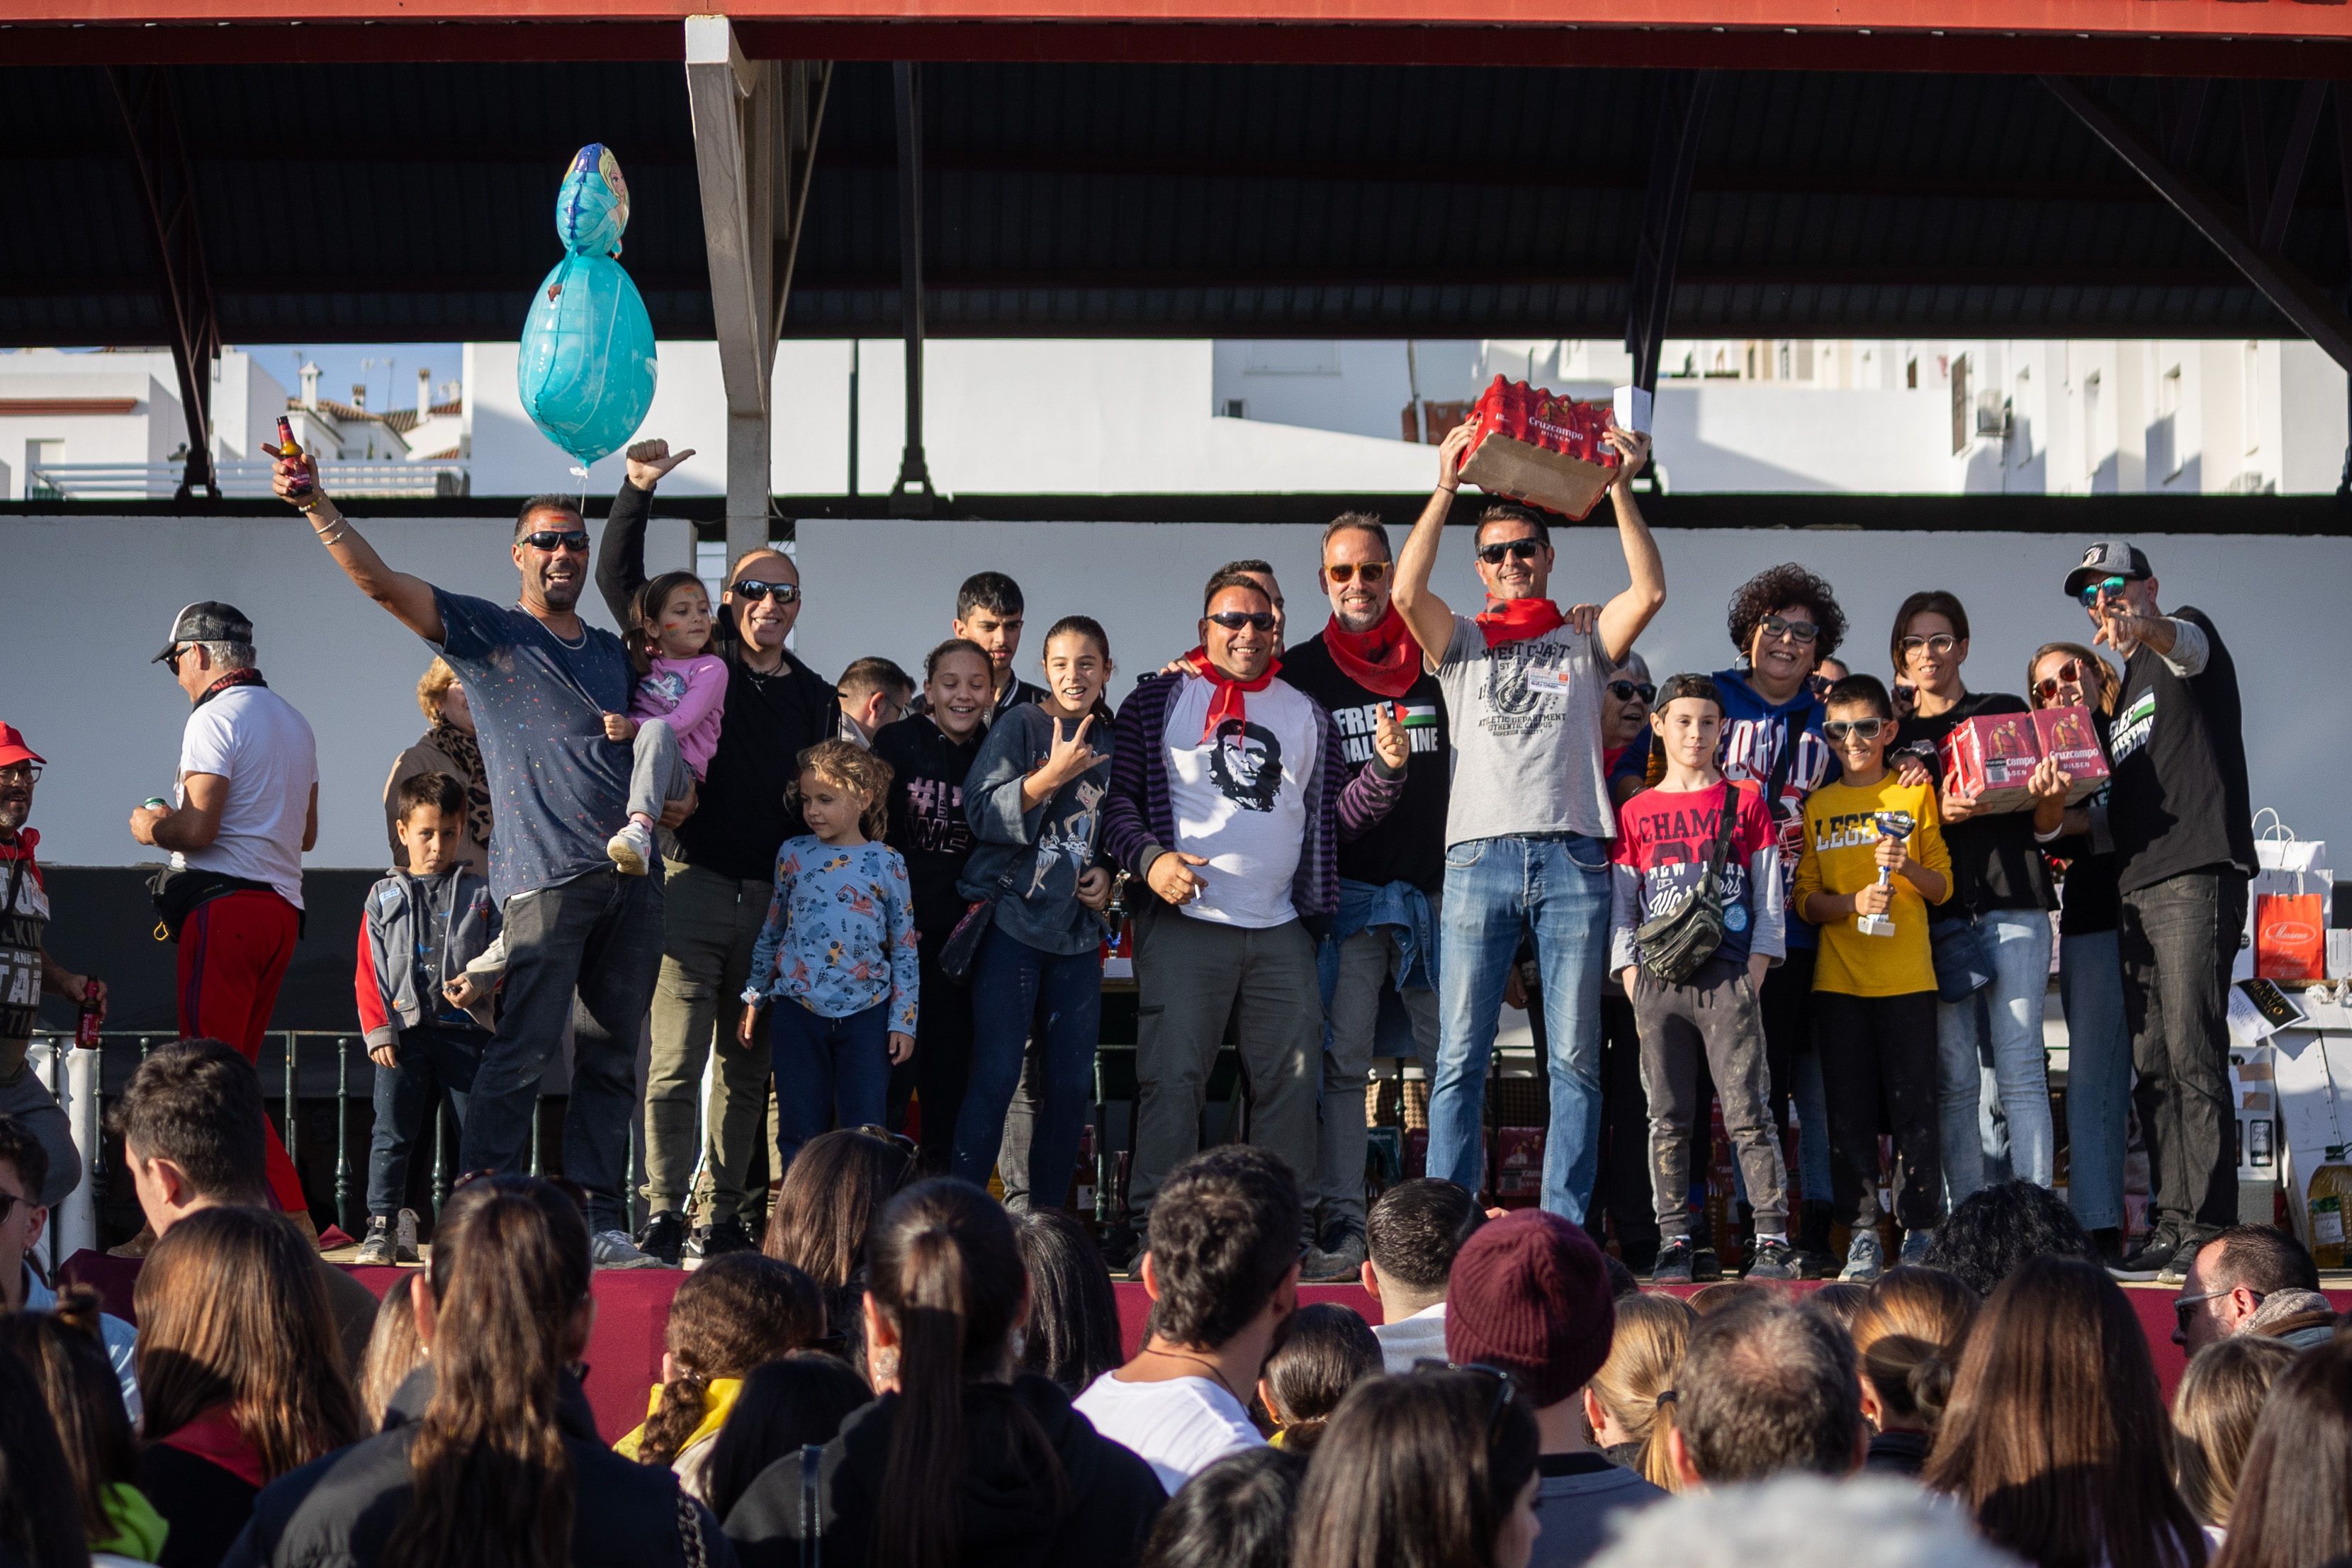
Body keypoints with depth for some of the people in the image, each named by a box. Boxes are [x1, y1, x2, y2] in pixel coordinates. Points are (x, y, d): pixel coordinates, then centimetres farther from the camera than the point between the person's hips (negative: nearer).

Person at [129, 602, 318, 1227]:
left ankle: (292, 1215, -17)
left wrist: (151, 826, 5)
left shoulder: (215, 717, -8)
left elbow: (197, 830, -17)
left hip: (225, 906, -9)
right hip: (283, 907, 9)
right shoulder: (294, 722, 19)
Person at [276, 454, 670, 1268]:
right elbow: (379, 581, -7)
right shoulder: (485, 630, 5)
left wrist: (674, 793, 8)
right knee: (522, 1053, -11)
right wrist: (316, 505, -20)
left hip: (632, 874, 6)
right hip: (545, 876, -6)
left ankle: (599, 1221, 13)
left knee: (611, 1059, 8)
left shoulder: (612, 651, 21)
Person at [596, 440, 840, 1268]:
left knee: (748, 1064, 8)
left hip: (776, 898, 4)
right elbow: (619, 580, -1)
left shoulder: (816, 699, 14)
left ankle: (725, 1213, 15)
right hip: (694, 883, -4)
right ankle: (663, 1213, -9)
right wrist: (636, 492, -13)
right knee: (676, 1058, -10)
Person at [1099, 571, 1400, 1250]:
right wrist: (1149, 858, -14)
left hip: (1280, 931, 4)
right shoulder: (1161, 701, 6)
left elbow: (1336, 815, 14)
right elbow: (1118, 795, 2)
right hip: (1185, 920, -4)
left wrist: (1386, 771, -3)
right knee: (1173, 1074, -9)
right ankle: (1155, 1230, -6)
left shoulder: (1306, 714, 17)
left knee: (1291, 1079, 2)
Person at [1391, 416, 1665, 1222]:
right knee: (1461, 1058, -5)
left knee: (1575, 1060, -1)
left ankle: (1563, 1230, 2)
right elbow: (1407, 591, -2)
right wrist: (1445, 488, -3)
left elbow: (1650, 592, 1)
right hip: (1480, 855, 0)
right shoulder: (1462, 644, 17)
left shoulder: (1583, 645, 17)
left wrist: (1620, 490, -2)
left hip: (1573, 860, 1)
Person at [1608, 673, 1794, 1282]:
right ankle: (1673, 1242, 5)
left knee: (1748, 1114, -7)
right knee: (1668, 1118, 2)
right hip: (1659, 983, 2)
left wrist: (1752, 981, -4)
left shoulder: (1746, 805, 9)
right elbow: (1622, 911, 11)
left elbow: (1768, 904, 7)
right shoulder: (1636, 813, 11)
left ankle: (1773, 1239, -8)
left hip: (1728, 980, -2)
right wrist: (1635, 988, -1)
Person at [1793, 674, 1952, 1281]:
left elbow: (1943, 886, 6)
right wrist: (1853, 902, -13)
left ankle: (1920, 1230, 2)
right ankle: (1862, 1231, 5)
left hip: (1906, 978, -2)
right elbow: (1806, 899, 6)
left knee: (1913, 1105, -3)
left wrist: (1906, 868, -14)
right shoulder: (1816, 807, 11)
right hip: (1837, 977, 2)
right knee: (1849, 1109, 0)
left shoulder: (1915, 794, 7)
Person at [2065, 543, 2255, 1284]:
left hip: (2197, 880, -9)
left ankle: (2208, 1231, -14)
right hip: (2137, 889, 9)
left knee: (2193, 1057, -13)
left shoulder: (2188, 636, 3)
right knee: (2153, 1067, 5)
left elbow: (2186, 642, -24)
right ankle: (2170, 1225, 6)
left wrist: (2143, 628, -47)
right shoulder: (2125, 693, 27)